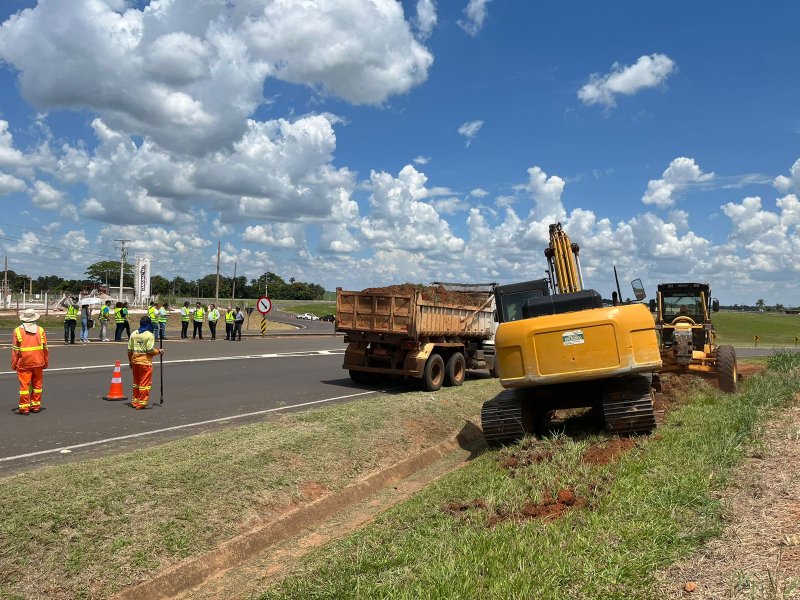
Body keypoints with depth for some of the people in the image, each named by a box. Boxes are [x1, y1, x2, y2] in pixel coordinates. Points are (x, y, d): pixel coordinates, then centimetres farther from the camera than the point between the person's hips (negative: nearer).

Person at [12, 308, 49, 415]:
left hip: (24, 363, -2)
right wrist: (46, 362, 12)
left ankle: (24, 407, 4)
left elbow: (15, 350, -4)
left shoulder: (18, 331, -5)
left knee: (24, 385, 2)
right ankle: (36, 405, 17)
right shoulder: (40, 330, 0)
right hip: (38, 362, 2)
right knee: (37, 384, 11)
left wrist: (14, 364, 4)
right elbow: (45, 348, 3)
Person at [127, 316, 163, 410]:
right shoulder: (149, 335, -13)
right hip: (145, 362, -7)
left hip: (135, 361, 7)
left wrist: (130, 361, 19)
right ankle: (142, 403, 1)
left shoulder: (134, 334, 6)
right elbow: (150, 350, -17)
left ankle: (135, 400, 26)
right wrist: (159, 351, 1)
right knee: (145, 383, 0)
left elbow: (130, 350, 9)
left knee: (136, 382, 19)